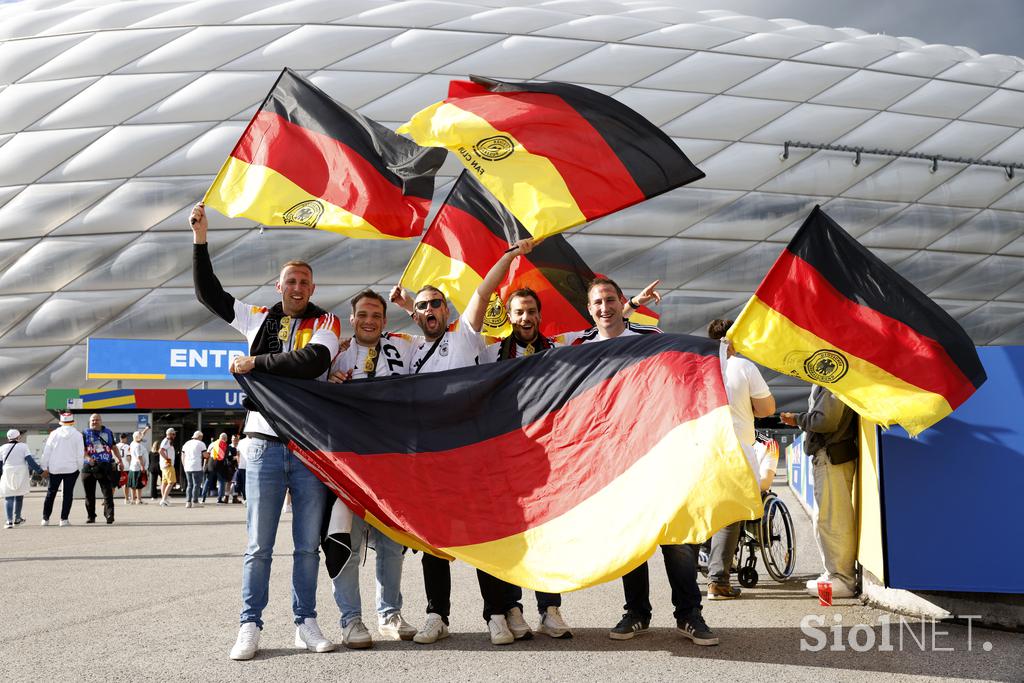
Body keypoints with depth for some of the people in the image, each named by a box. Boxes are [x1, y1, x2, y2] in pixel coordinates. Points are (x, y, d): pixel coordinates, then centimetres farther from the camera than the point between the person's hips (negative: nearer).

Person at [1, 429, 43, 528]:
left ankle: (9, 521, -17)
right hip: (22, 475, 1)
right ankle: (17, 518, 27)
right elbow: (30, 461, -10)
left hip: (8, 475, -1)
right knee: (19, 496, 18)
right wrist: (39, 471, -9)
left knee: (8, 498, -1)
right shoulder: (23, 447, -1)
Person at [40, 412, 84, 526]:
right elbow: (80, 454, -1)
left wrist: (44, 467, 8)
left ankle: (45, 519, 13)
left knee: (50, 493, 11)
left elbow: (46, 452, 2)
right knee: (68, 494, 3)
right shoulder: (77, 435, -2)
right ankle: (64, 519, -1)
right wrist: (78, 467, 8)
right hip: (71, 469, -1)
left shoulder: (54, 433, 1)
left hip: (54, 469, 1)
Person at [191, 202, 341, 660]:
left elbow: (311, 362, -16)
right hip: (265, 444, 1)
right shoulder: (258, 318, 12)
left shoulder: (325, 324, 3)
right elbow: (208, 293, 18)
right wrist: (200, 241, 12)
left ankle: (305, 623, 15)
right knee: (258, 545, 2)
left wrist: (256, 362, -13)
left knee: (308, 545, 6)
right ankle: (249, 627, 8)